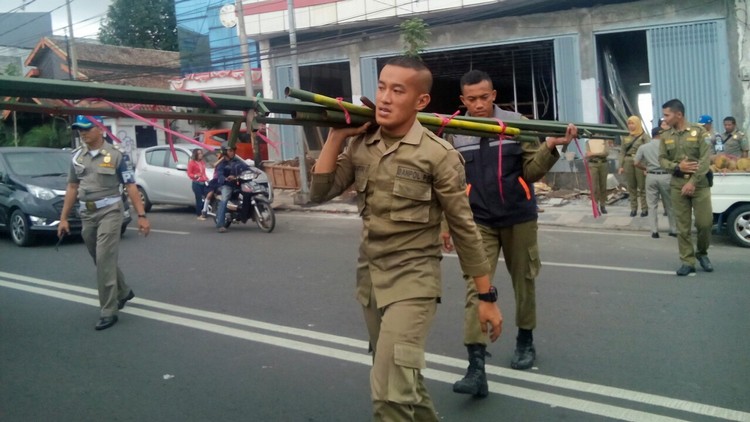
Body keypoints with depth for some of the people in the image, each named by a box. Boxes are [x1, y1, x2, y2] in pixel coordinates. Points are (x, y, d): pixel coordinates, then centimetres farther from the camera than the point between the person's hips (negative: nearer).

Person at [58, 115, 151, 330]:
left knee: (104, 260, -10)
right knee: (102, 260, 16)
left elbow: (131, 187, -8)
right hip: (86, 214, 6)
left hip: (109, 212, -6)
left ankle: (108, 312, -3)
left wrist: (141, 216, -13)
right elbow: (72, 187, 13)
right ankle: (123, 292, 38)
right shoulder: (77, 156, 8)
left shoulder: (116, 155, -7)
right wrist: (63, 218, 11)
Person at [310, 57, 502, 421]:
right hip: (368, 277, 6)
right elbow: (319, 193, -1)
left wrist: (487, 297, -6)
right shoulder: (360, 146, 2)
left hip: (413, 279, -6)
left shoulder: (438, 155, -13)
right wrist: (336, 135, -6)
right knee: (401, 379, 21)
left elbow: (463, 229, -8)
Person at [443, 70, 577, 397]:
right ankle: (476, 366, -10)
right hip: (478, 222, 0)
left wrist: (550, 148, -22)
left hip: (519, 217, 1)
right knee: (475, 288, -9)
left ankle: (525, 341, 37)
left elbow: (531, 172, -6)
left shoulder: (517, 123, -4)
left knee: (523, 282, 14)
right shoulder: (454, 134, -2)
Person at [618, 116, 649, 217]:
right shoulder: (626, 138, 12)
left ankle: (644, 208, 5)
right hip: (628, 163, 4)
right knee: (631, 187, 7)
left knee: (642, 187, 0)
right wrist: (621, 166, 4)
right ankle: (633, 208, 13)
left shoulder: (644, 136, 0)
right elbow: (622, 152, 12)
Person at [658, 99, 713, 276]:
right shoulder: (665, 136, 7)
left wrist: (693, 182, -17)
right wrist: (677, 167, -14)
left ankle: (702, 253, 22)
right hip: (677, 185, 2)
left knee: (705, 222, -3)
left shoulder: (699, 131, -3)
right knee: (683, 227, 2)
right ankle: (688, 261, 10)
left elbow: (705, 160, -9)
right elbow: (662, 159, 6)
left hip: (699, 184, -2)